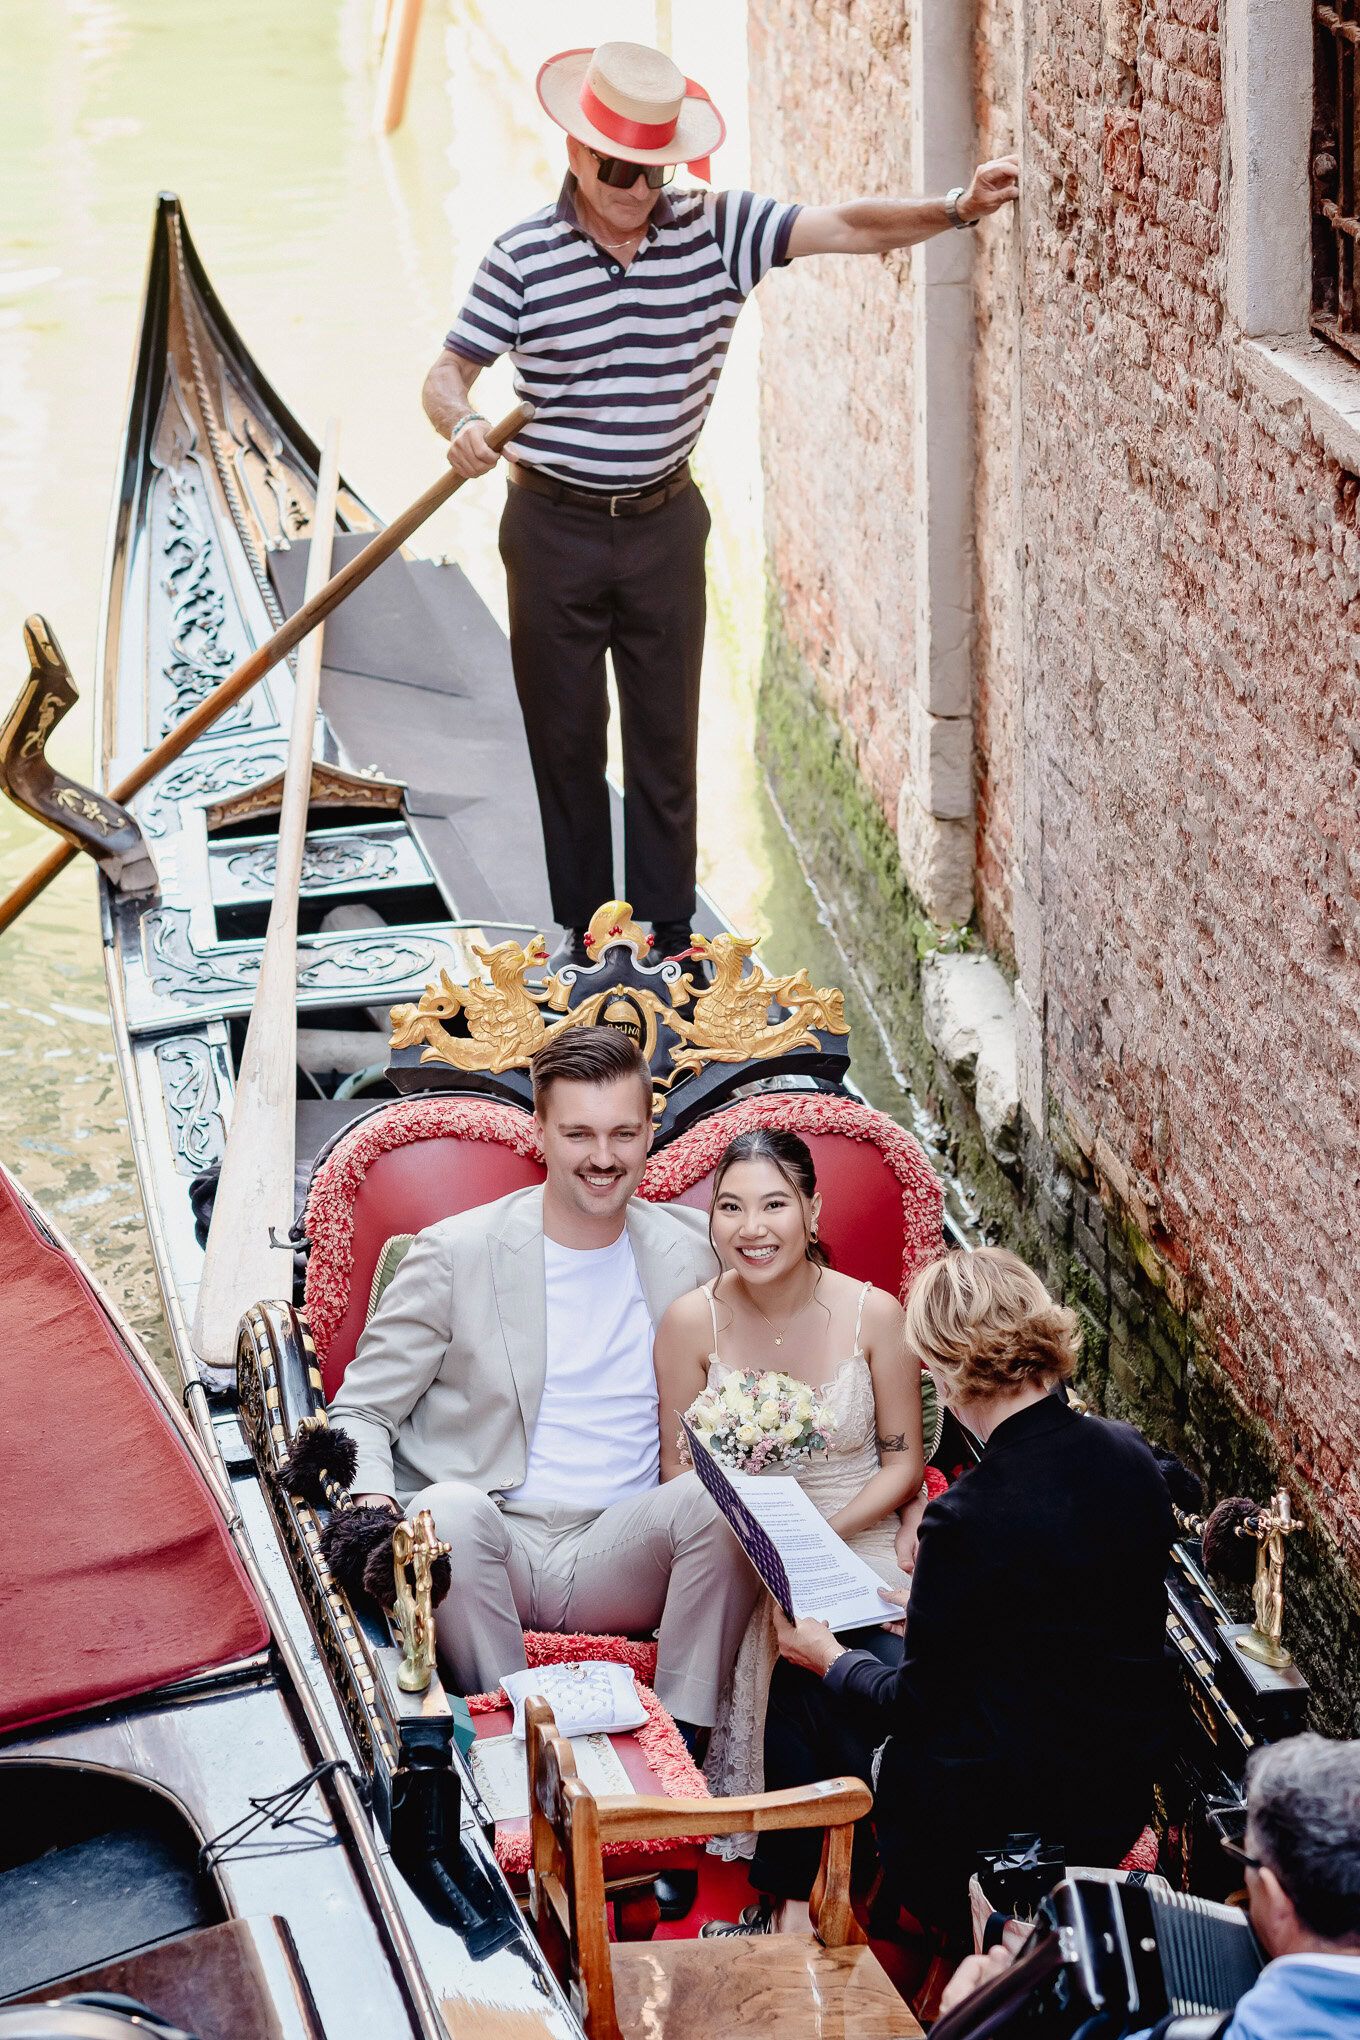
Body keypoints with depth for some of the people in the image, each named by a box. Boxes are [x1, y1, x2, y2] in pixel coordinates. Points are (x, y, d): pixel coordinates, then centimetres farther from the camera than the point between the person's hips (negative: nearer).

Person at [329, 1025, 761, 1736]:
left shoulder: (692, 1254, 10)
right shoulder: (456, 1252, 2)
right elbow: (360, 1413, 4)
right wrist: (377, 1508, -19)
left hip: (621, 1556, 2)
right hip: (485, 1546, -2)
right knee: (450, 1509, -35)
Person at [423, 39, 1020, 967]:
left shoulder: (715, 228, -5)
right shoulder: (524, 256, -9)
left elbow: (847, 227, -11)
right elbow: (449, 373, -5)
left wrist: (956, 208, -26)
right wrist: (461, 424, -28)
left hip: (665, 525, 1)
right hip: (555, 530, -1)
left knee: (667, 741, 8)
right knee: (565, 738, 8)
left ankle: (667, 941, 17)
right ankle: (583, 935, 22)